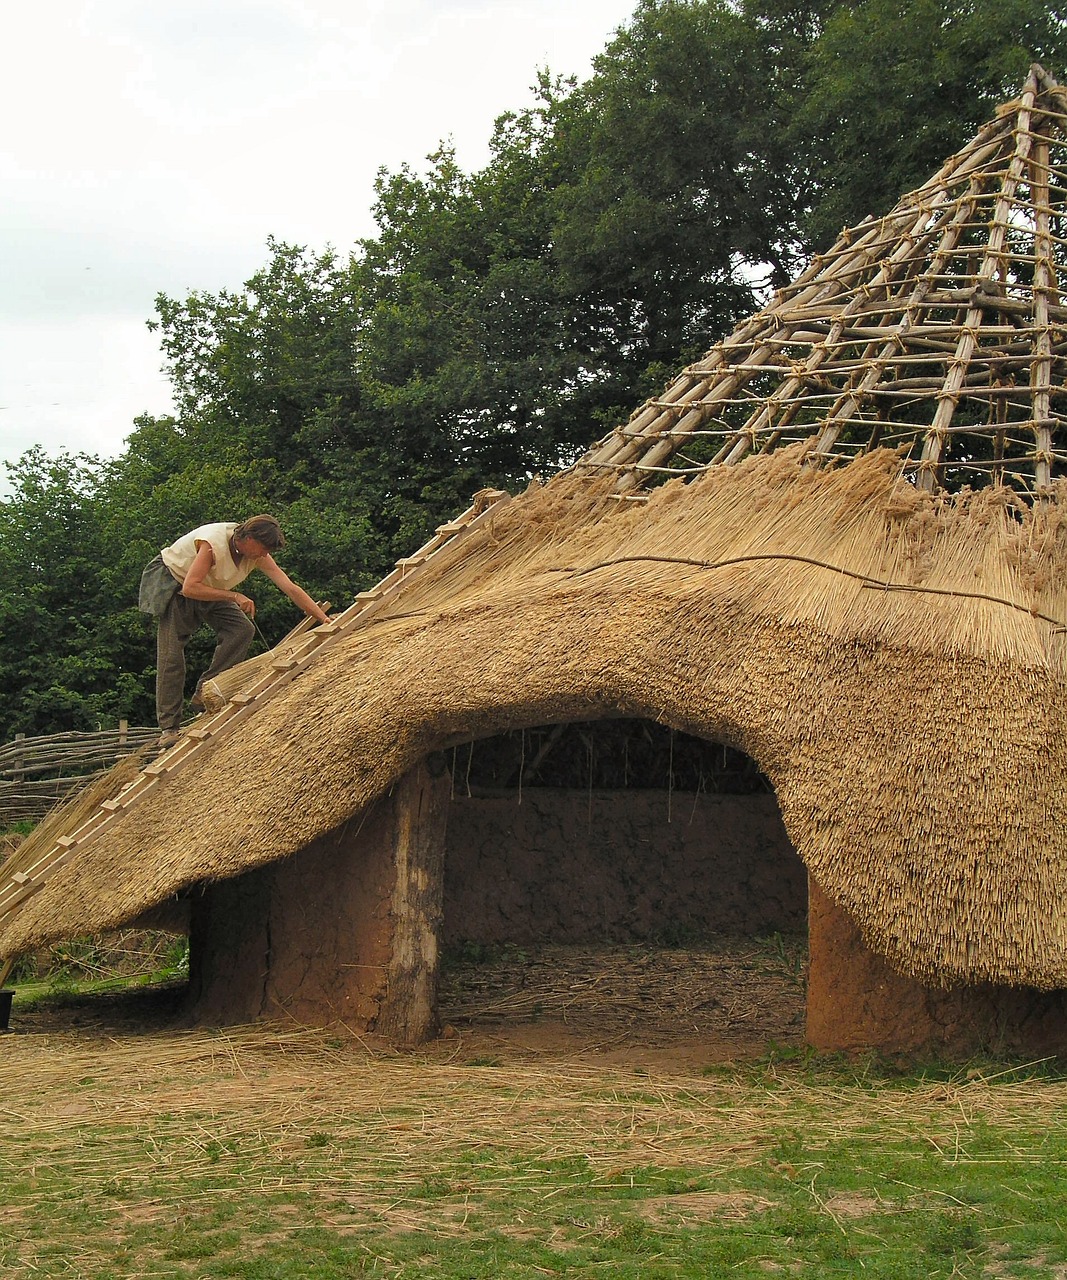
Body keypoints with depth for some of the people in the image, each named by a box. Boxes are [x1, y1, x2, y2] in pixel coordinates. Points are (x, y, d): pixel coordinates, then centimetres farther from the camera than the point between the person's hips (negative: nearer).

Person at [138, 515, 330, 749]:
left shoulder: (258, 553, -16)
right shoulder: (214, 544, -35)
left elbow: (291, 589, -16)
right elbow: (190, 588, -37)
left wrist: (325, 619, -20)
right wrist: (234, 596, -38)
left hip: (209, 588, 6)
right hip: (172, 581, -6)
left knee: (242, 629, -17)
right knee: (171, 655, -13)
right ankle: (168, 729, -9)